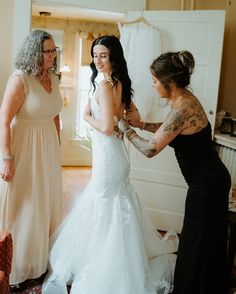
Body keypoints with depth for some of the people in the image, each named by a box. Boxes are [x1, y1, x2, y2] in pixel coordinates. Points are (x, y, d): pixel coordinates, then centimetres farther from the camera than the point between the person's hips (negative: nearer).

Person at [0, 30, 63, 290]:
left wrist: (56, 146, 16)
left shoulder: (53, 78, 4)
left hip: (48, 148, 7)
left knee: (45, 204, 18)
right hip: (23, 149, -7)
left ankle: (41, 261, 39)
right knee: (22, 208, 5)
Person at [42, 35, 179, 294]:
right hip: (115, 152, 9)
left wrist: (87, 116, -8)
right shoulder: (120, 83, 8)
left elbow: (106, 128, -23)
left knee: (103, 210, 5)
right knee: (117, 209, 22)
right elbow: (135, 117, 16)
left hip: (107, 155, -9)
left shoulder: (104, 85, -19)